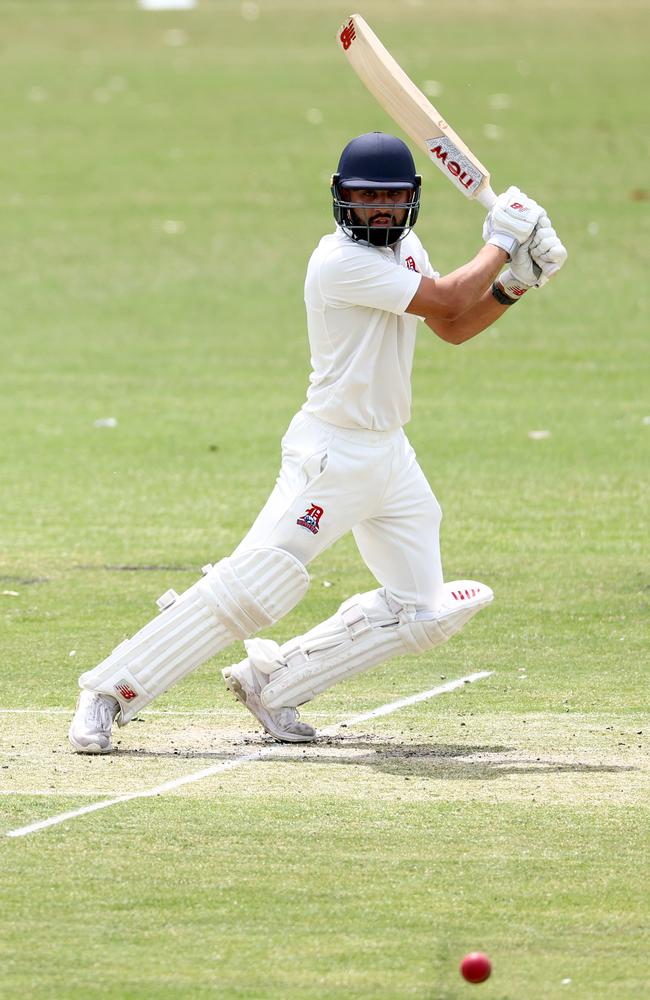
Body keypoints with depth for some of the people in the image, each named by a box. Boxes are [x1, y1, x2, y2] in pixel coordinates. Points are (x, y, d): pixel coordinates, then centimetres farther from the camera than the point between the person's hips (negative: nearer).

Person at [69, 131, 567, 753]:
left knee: (420, 614, 7)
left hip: (390, 456, 9)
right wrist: (501, 242, -6)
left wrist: (511, 287, 2)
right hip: (332, 451, -9)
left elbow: (453, 328, 18)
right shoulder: (340, 261, -18)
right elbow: (446, 302, -19)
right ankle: (111, 690, -11)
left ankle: (271, 684, 13)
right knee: (252, 589, -17)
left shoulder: (403, 248, 10)